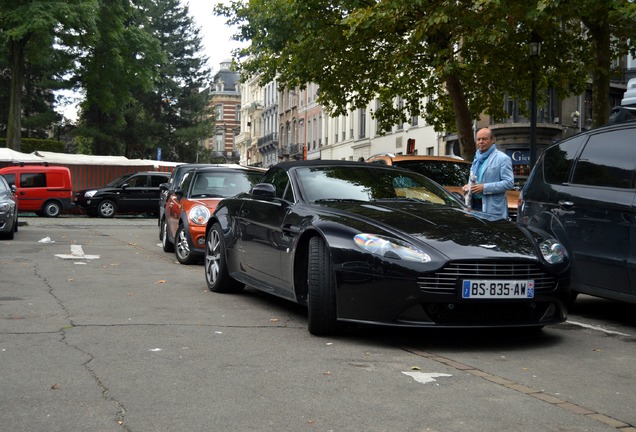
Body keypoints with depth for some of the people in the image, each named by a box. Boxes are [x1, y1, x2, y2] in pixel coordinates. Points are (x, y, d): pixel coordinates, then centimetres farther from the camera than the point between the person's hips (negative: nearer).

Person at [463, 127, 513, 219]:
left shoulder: (502, 158, -4)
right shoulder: (477, 158, 22)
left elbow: (509, 183, -13)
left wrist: (484, 187, -17)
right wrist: (468, 186, 11)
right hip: (475, 205, 7)